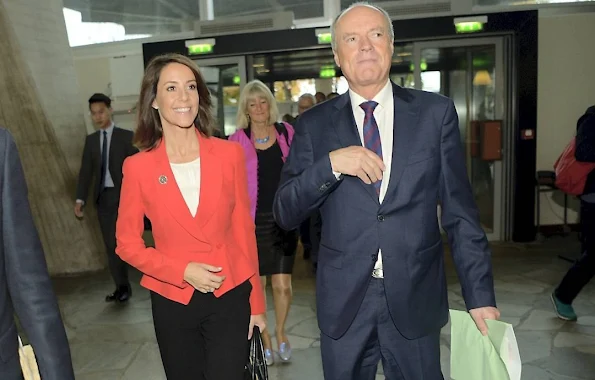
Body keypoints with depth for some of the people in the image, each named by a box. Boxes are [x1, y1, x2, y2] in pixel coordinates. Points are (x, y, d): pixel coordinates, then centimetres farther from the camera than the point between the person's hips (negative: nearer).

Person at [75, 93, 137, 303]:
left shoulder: (126, 136, -1)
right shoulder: (91, 140, 11)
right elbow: (86, 171, 7)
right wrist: (80, 199, -3)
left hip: (122, 195, -5)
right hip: (102, 197, 5)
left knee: (117, 241, -12)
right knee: (110, 245, 7)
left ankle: (123, 287, 4)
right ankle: (121, 287, 17)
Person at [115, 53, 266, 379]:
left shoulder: (229, 153, -5)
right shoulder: (138, 167, -7)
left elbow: (243, 229, 0)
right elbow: (127, 244, 0)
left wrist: (256, 301, 3)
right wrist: (182, 270, -14)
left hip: (230, 297, 0)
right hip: (172, 302, 1)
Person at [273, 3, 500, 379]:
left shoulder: (436, 113, -1)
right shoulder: (314, 124, 0)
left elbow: (461, 213, 0)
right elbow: (285, 213, -4)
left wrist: (480, 295, -1)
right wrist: (330, 164, -19)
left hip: (416, 299, 0)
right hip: (343, 301, 1)